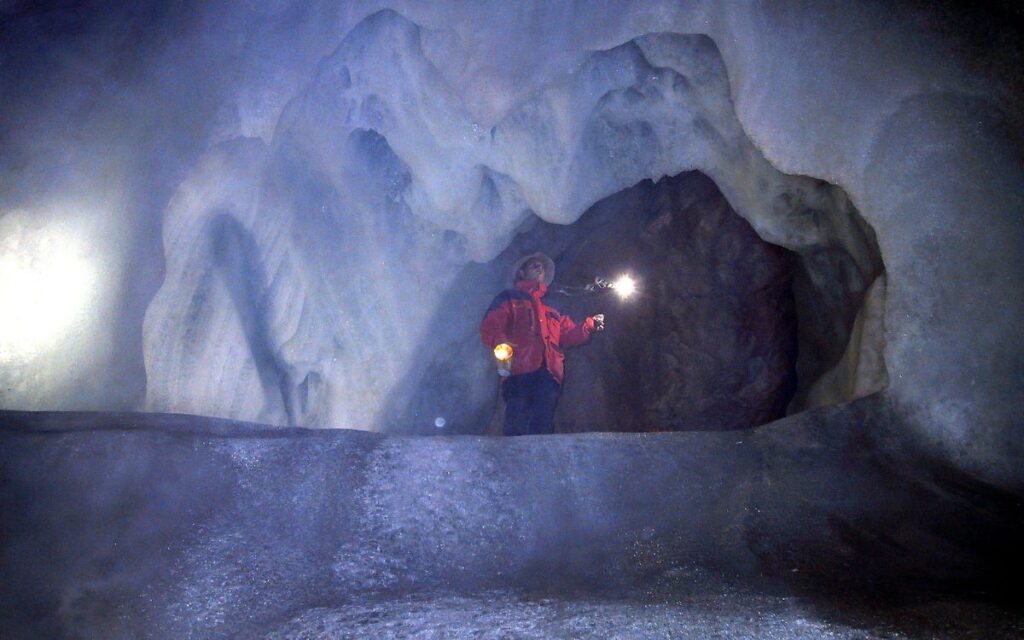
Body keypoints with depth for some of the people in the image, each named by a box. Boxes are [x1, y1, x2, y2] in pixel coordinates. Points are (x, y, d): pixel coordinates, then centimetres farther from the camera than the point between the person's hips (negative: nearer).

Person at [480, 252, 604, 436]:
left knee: (543, 429, -8)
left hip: (549, 374, 4)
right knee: (517, 428, -17)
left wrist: (590, 325, 7)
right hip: (519, 372, -4)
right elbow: (490, 328, 5)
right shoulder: (510, 299, 20)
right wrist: (500, 342, -17)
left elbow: (569, 335, 24)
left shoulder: (553, 308, 34)